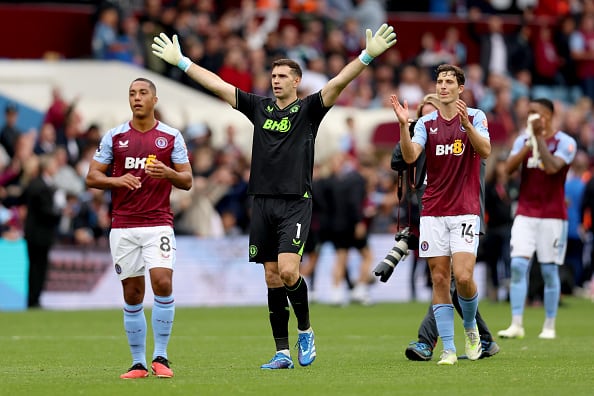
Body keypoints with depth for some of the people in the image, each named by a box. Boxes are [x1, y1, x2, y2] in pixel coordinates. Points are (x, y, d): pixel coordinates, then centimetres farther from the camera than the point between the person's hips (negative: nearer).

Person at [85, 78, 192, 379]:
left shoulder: (171, 137, 4)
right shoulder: (114, 136, 6)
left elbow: (187, 181, 5)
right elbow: (92, 177, 7)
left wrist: (169, 173, -16)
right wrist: (117, 180, -12)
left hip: (159, 223, -1)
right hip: (123, 226, 1)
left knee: (163, 283, -17)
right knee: (132, 294, 2)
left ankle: (160, 357, -7)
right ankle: (138, 363, 9)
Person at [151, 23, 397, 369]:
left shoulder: (308, 109, 0)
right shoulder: (260, 107, 12)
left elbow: (338, 83, -14)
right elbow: (217, 85, 15)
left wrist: (367, 56, -28)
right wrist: (181, 61, 15)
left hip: (296, 203, -5)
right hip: (263, 202, 5)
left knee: (288, 271, -18)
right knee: (272, 278, 5)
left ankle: (305, 331, 6)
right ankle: (283, 353, 8)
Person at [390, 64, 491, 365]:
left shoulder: (475, 117, 2)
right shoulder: (426, 123, 8)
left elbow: (485, 150, -15)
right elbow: (410, 156, -7)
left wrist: (466, 123, -30)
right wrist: (403, 125, -23)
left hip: (465, 210, -3)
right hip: (433, 212, 3)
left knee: (463, 277, -15)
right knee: (439, 278, -1)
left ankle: (470, 328, 14)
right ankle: (448, 349, 3)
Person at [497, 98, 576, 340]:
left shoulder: (565, 142, -6)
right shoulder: (523, 140, 8)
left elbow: (552, 167, -22)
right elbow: (509, 167, -5)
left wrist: (539, 138, -18)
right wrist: (529, 143, -14)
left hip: (552, 215, -3)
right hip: (525, 213, 3)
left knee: (549, 270, 0)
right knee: (518, 265, -9)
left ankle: (549, 326, 10)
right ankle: (516, 324, -9)